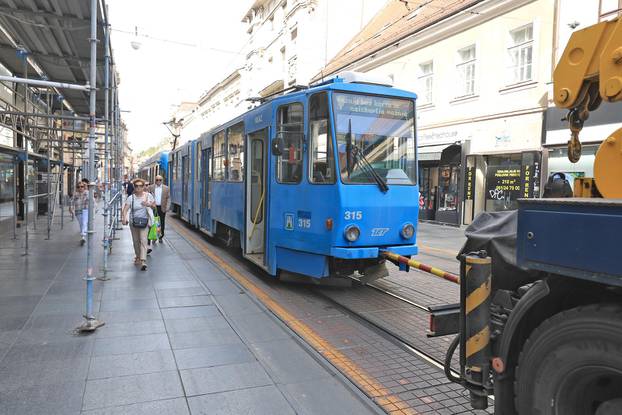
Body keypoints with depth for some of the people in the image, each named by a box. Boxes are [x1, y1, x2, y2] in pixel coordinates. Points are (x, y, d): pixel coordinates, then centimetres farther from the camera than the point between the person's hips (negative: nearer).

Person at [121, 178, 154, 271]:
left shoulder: (148, 195, 1)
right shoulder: (131, 198, -3)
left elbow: (153, 204, 14)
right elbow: (125, 209, -12)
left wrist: (148, 204, -9)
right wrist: (124, 218, -30)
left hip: (144, 221, -1)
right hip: (133, 222, 2)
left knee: (143, 240, -13)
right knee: (136, 241, 14)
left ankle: (143, 261, -19)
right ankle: (137, 257, 38)